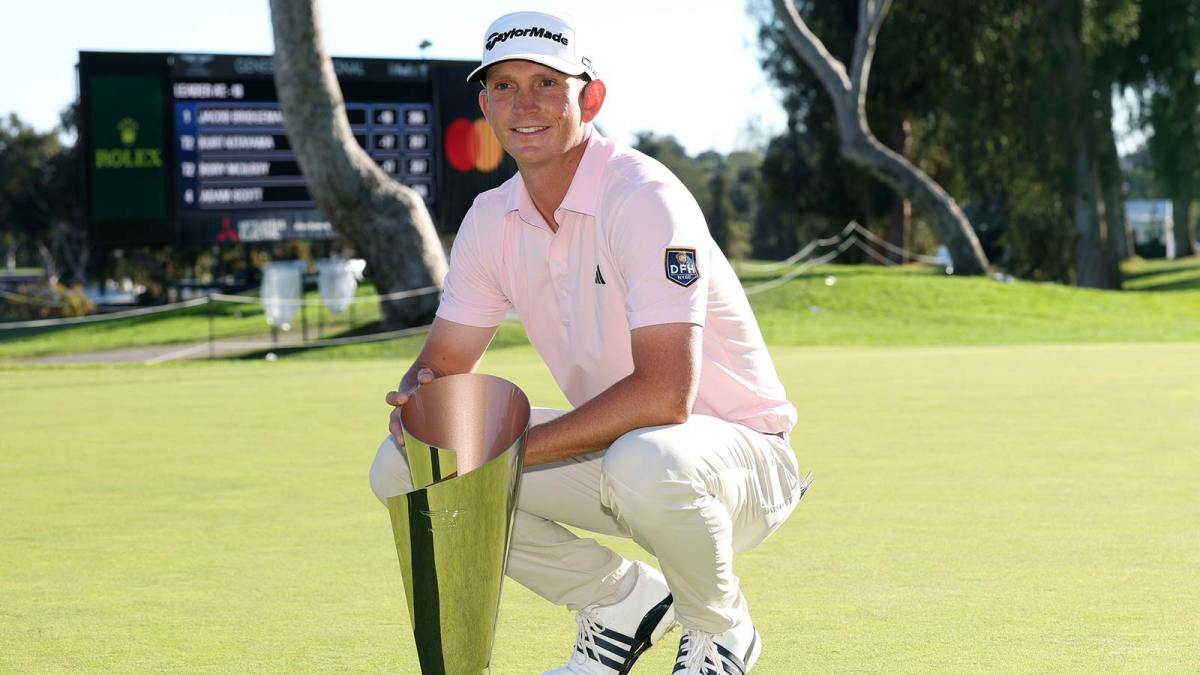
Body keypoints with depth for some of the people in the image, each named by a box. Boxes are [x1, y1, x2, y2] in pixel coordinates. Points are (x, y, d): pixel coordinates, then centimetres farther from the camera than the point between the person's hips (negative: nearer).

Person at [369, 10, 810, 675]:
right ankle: (623, 601, 8)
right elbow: (446, 359, 6)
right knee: (404, 465, -5)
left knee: (645, 461, -42)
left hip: (739, 452, -7)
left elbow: (664, 395, -33)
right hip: (611, 451, 7)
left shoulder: (643, 198, -23)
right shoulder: (492, 220, 0)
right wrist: (417, 396, -19)